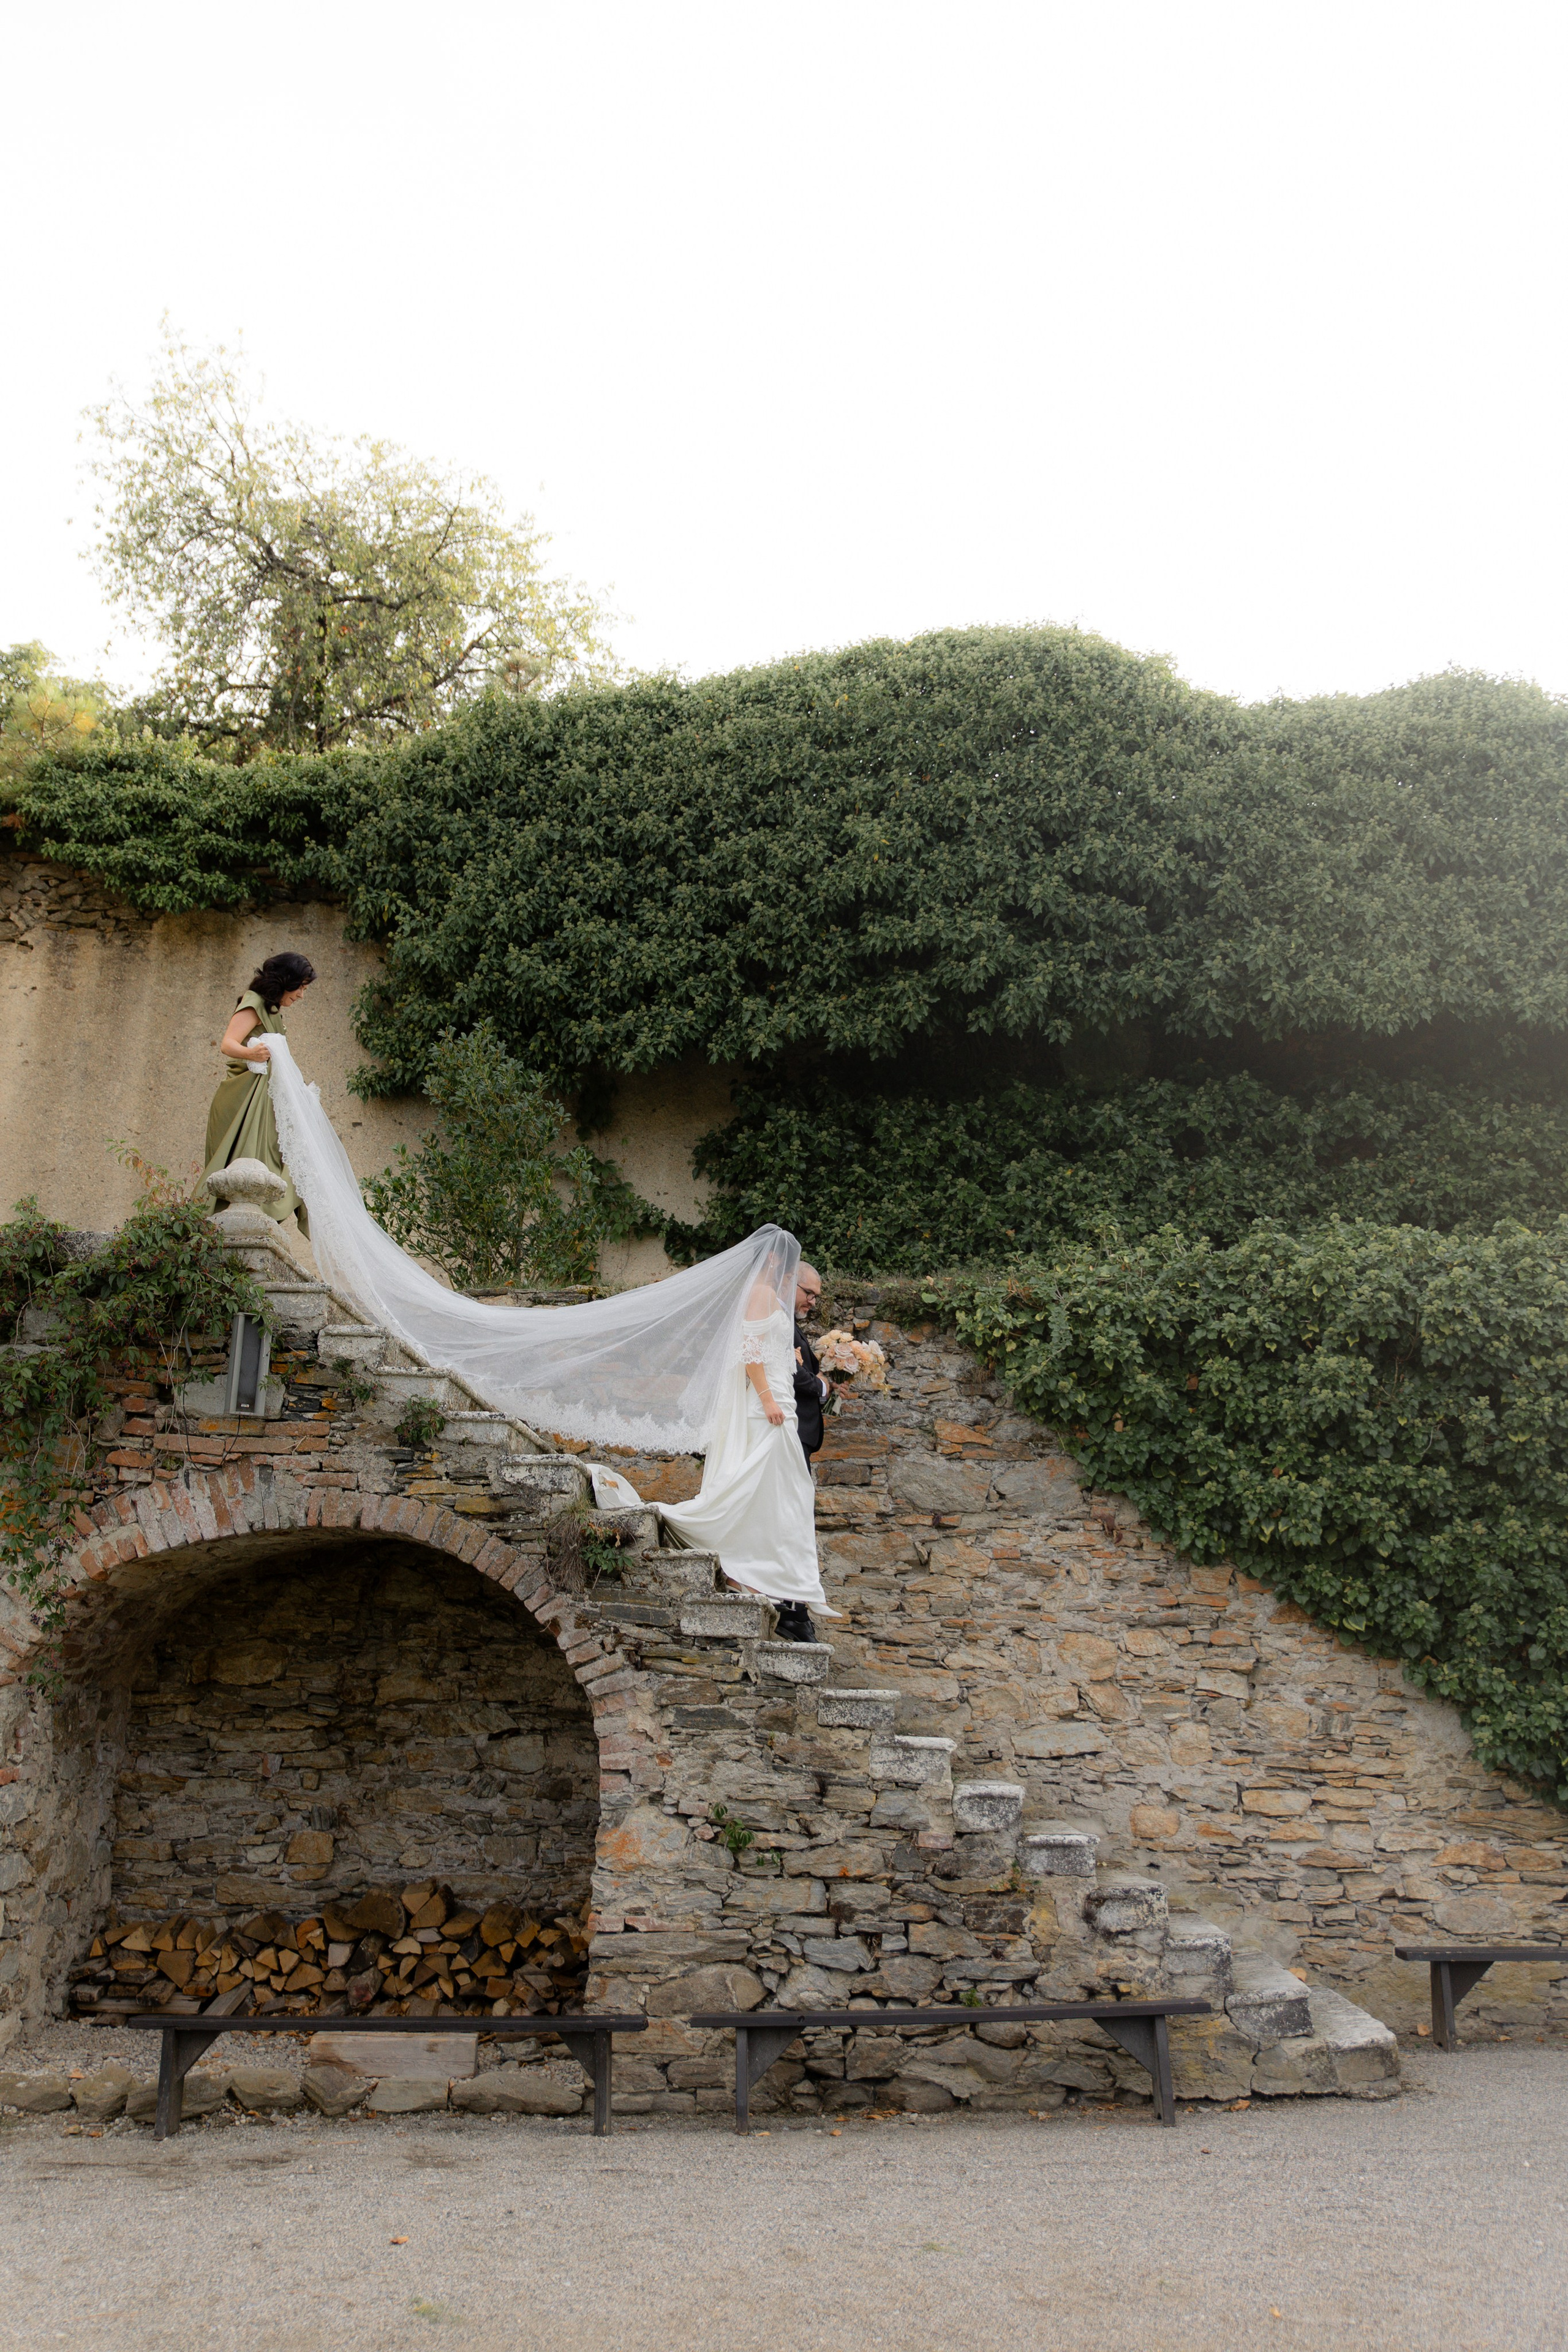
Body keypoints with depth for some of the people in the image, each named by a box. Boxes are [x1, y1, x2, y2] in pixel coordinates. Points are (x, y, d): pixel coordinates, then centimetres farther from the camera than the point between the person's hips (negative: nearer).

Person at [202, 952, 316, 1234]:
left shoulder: (270, 1009, 21)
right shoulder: (254, 1005, -10)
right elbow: (228, 1044, -23)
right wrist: (250, 1053, -42)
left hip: (262, 1101, 10)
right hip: (245, 1101, -10)